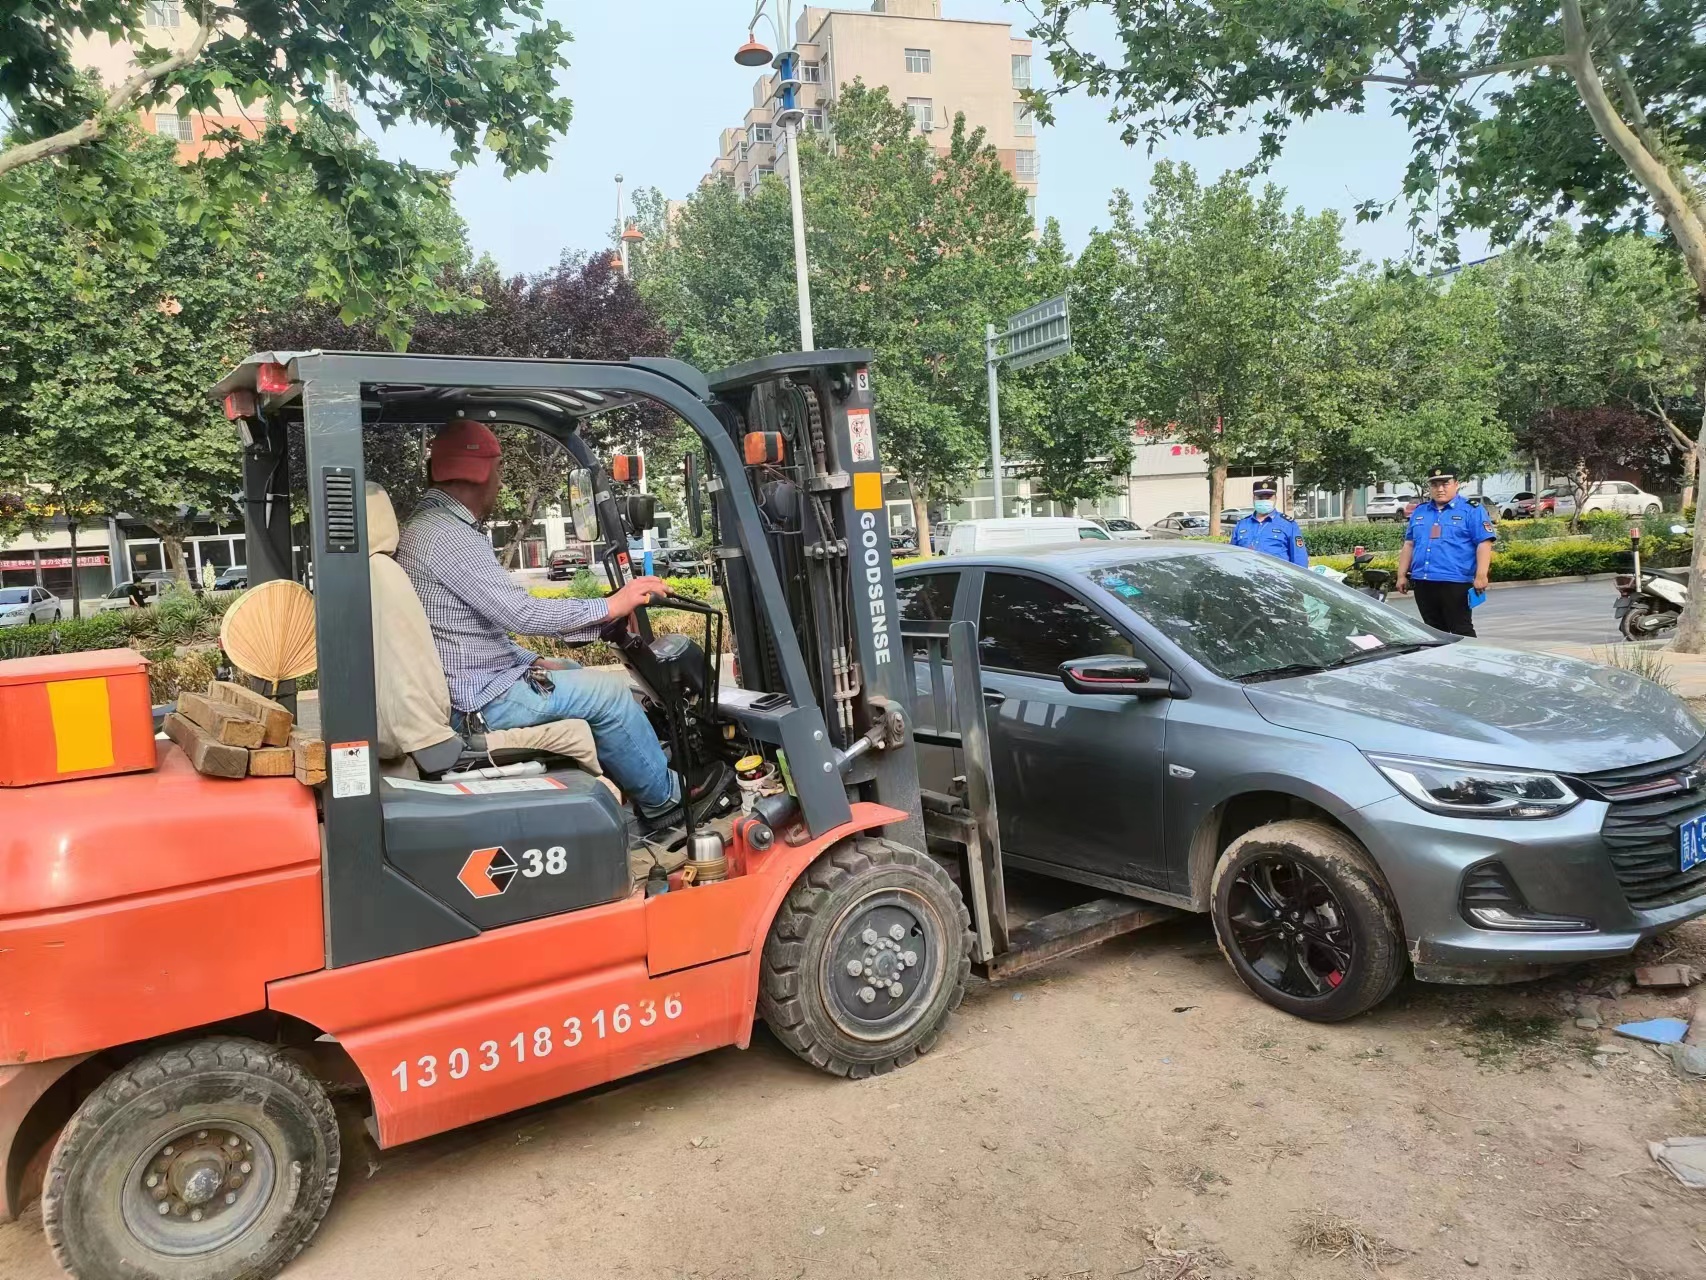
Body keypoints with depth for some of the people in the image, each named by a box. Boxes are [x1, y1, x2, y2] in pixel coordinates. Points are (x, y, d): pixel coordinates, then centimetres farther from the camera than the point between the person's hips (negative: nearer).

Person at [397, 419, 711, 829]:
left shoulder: (426, 526, 12)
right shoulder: (448, 537, -22)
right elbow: (520, 614, -25)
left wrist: (532, 661, 9)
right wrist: (611, 606, -17)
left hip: (466, 684, 11)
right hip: (477, 704, -11)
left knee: (574, 673, 23)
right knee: (612, 693, -6)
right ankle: (666, 799, 10)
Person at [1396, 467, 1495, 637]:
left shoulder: (1472, 510, -1)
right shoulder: (1419, 511, 16)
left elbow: (1484, 544, -7)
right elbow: (1409, 545, 19)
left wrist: (1480, 576, -16)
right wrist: (1402, 575, 13)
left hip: (1455, 582, -6)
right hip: (1422, 583, 6)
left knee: (1461, 631, -4)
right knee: (1434, 631, 13)